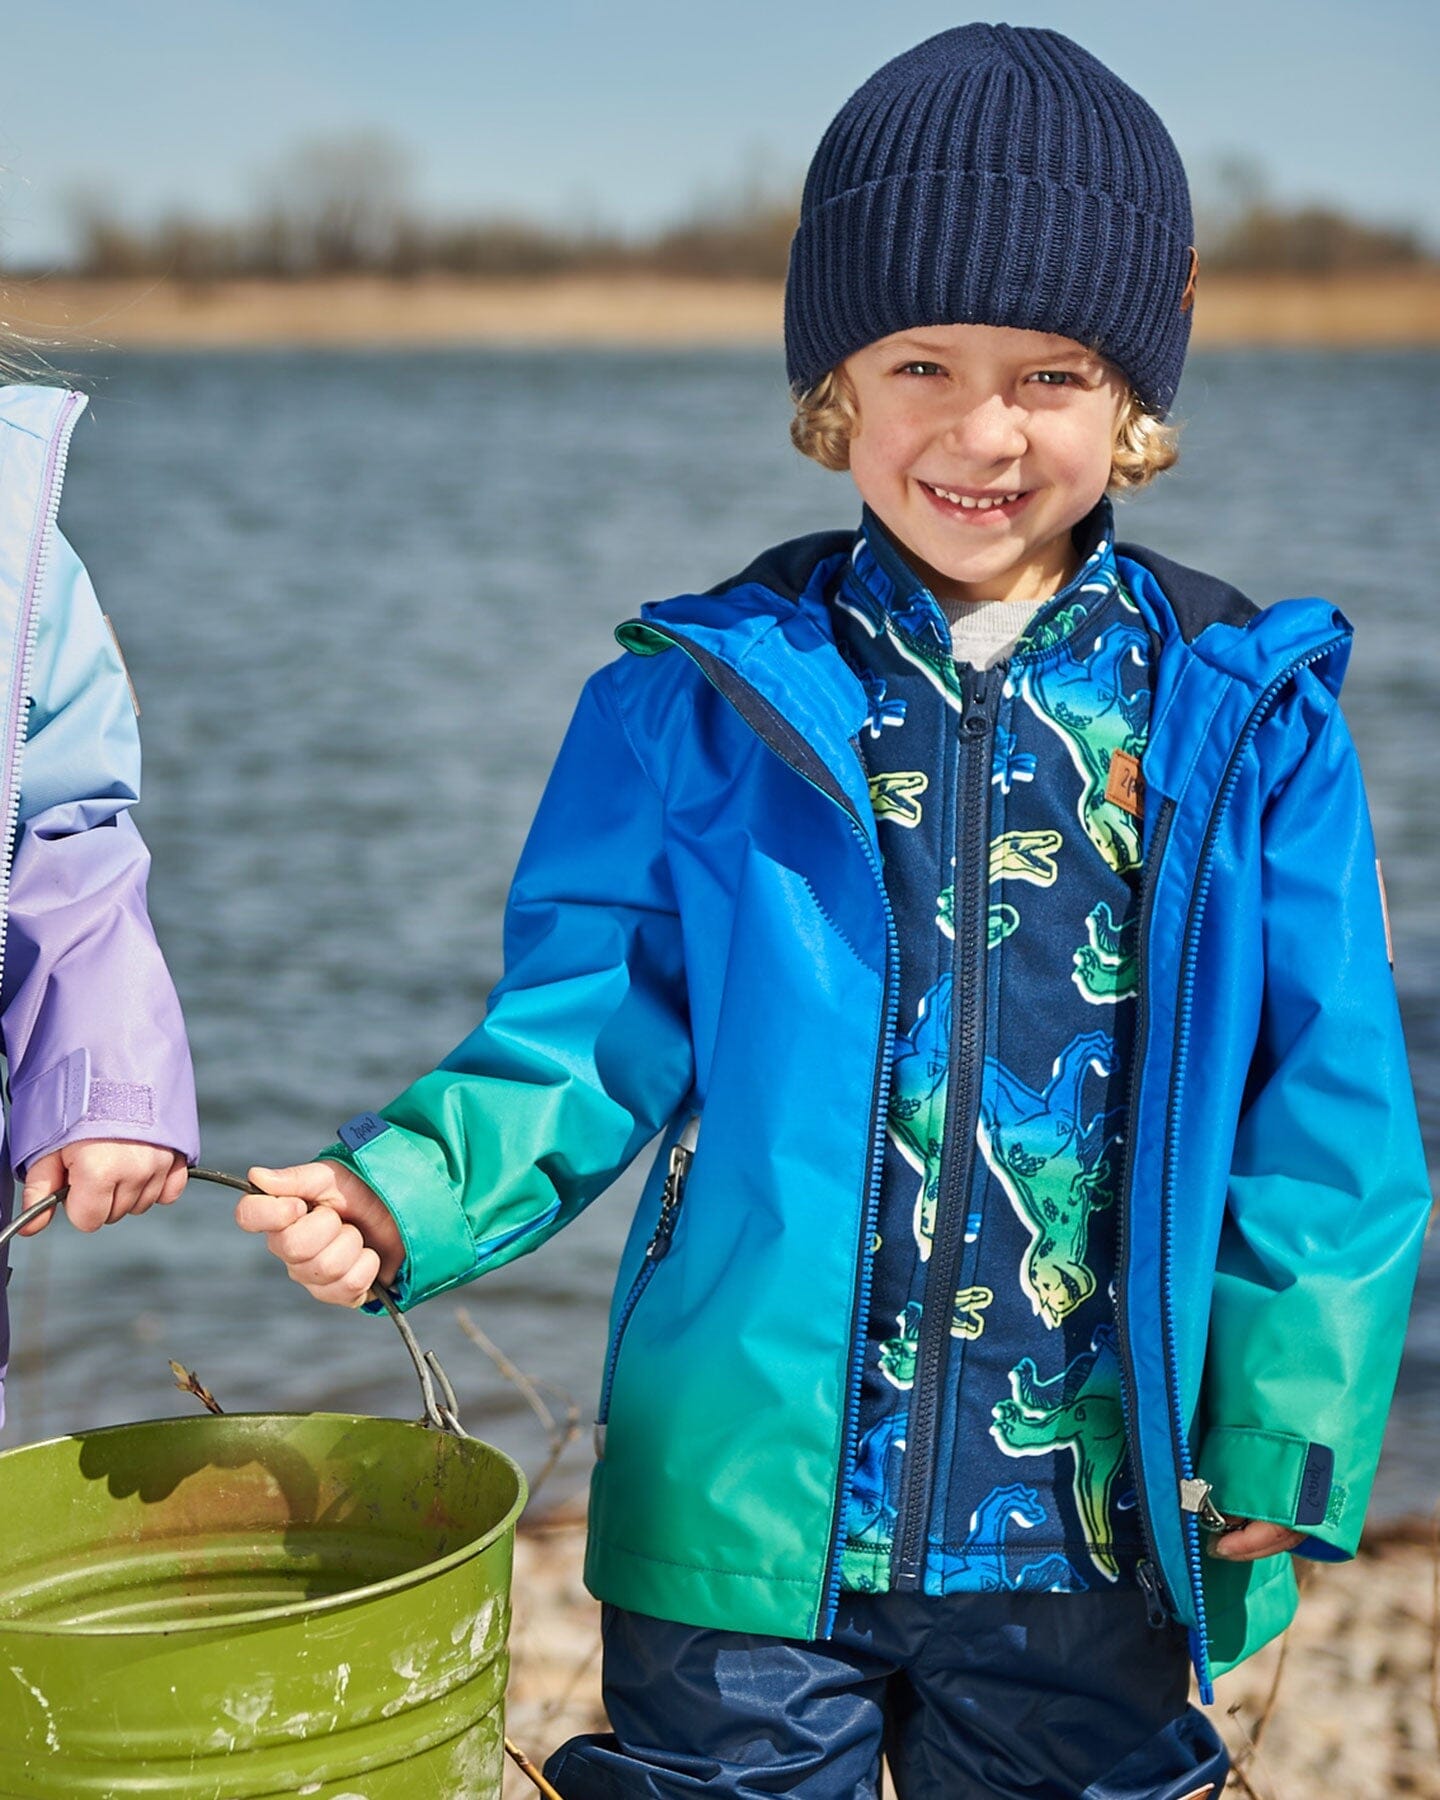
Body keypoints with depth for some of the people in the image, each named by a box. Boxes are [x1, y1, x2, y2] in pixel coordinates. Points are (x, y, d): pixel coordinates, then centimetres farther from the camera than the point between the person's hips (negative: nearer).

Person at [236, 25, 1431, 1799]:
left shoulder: (1241, 716, -2)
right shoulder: (697, 703, -2)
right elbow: (589, 1036, 1)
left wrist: (1282, 1444, -3)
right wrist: (407, 1190, -16)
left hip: (1086, 1531, 1)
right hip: (743, 1516, 0)